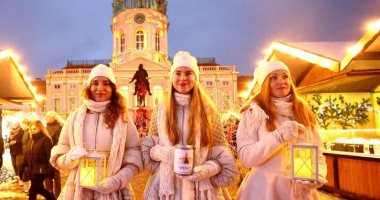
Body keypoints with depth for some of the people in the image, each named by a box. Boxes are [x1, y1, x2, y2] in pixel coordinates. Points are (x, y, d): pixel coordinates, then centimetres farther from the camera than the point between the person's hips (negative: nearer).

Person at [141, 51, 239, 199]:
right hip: (168, 184, 1)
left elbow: (221, 151, 1)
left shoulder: (207, 109, -2)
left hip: (202, 186, 0)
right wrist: (163, 153, -14)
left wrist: (208, 169, -16)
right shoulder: (161, 109, 1)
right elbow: (148, 147, 6)